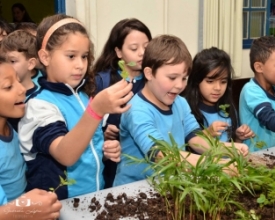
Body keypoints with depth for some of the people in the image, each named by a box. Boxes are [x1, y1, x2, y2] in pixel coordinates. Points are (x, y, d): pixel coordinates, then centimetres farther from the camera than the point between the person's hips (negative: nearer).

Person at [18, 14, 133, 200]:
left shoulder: (83, 95, 7)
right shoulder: (39, 104, -12)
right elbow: (65, 155, -26)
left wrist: (107, 150, 2)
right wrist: (96, 110, -37)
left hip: (95, 194, 4)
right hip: (61, 202, -3)